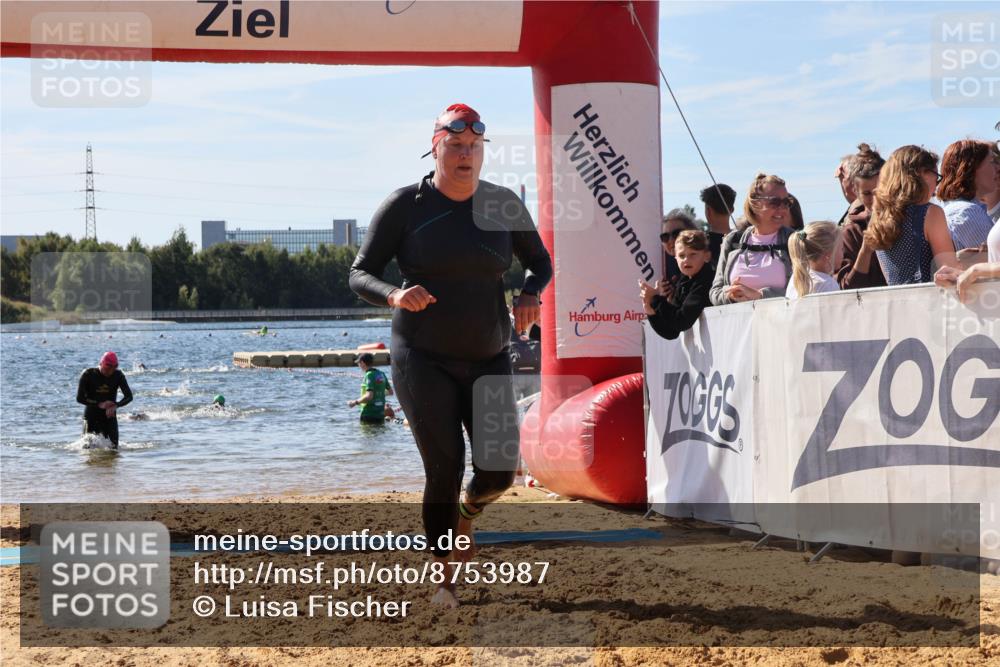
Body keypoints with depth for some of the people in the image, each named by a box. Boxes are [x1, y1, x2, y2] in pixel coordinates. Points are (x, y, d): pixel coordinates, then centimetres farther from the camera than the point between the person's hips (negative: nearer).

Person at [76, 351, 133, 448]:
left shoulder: (118, 376, -4)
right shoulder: (88, 375, -11)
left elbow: (129, 396, -6)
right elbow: (80, 398, -14)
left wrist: (116, 405, -26)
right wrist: (99, 404, -26)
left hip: (109, 416, 2)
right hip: (91, 417, -2)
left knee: (113, 447, -2)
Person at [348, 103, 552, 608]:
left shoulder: (503, 206, 3)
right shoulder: (405, 206, -6)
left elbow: (539, 263, 16)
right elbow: (360, 274, -4)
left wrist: (529, 296, -7)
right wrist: (394, 296, -26)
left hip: (488, 359, 3)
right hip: (423, 360, -3)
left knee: (498, 472, -4)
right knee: (444, 469, -10)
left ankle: (467, 514, 33)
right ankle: (443, 577, 6)